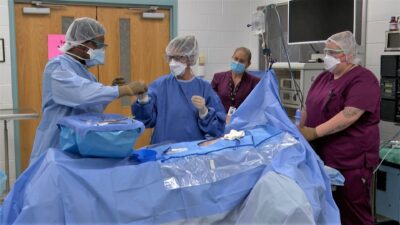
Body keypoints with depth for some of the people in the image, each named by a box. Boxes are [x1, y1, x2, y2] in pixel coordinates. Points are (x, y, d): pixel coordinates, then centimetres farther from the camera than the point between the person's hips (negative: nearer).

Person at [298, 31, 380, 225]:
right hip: (320, 157, 7)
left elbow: (350, 115, -23)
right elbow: (309, 108, 19)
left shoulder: (362, 79, -11)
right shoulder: (323, 78, 14)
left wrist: (315, 132, -25)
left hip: (350, 161, -7)